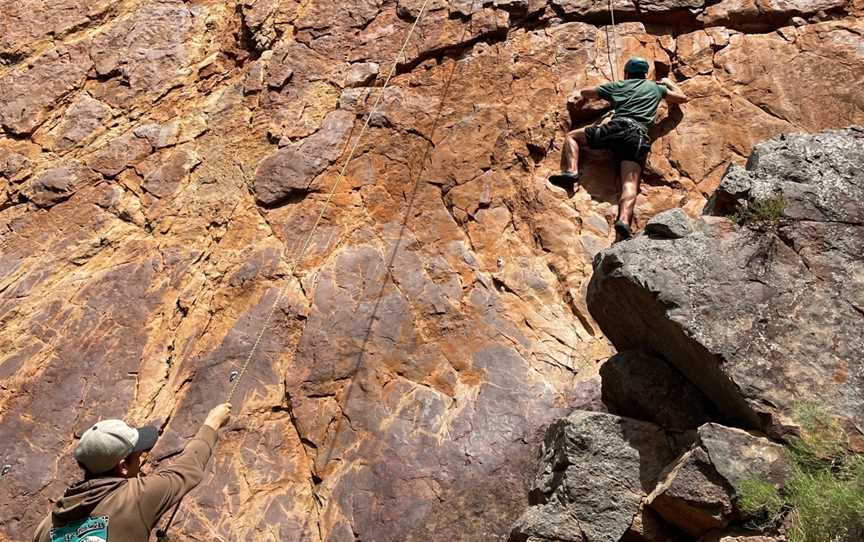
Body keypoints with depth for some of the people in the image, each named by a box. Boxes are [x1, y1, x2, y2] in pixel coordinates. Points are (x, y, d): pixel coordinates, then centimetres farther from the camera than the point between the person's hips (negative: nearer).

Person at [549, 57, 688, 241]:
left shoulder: (618, 85, 26)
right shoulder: (656, 87, 29)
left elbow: (585, 92, 32)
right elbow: (682, 97, 41)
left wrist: (583, 99, 56)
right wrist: (668, 82, 58)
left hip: (616, 127, -1)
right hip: (639, 136, 1)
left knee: (572, 136, 18)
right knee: (630, 183, -17)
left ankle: (571, 171, -8)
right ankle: (624, 221, -45)